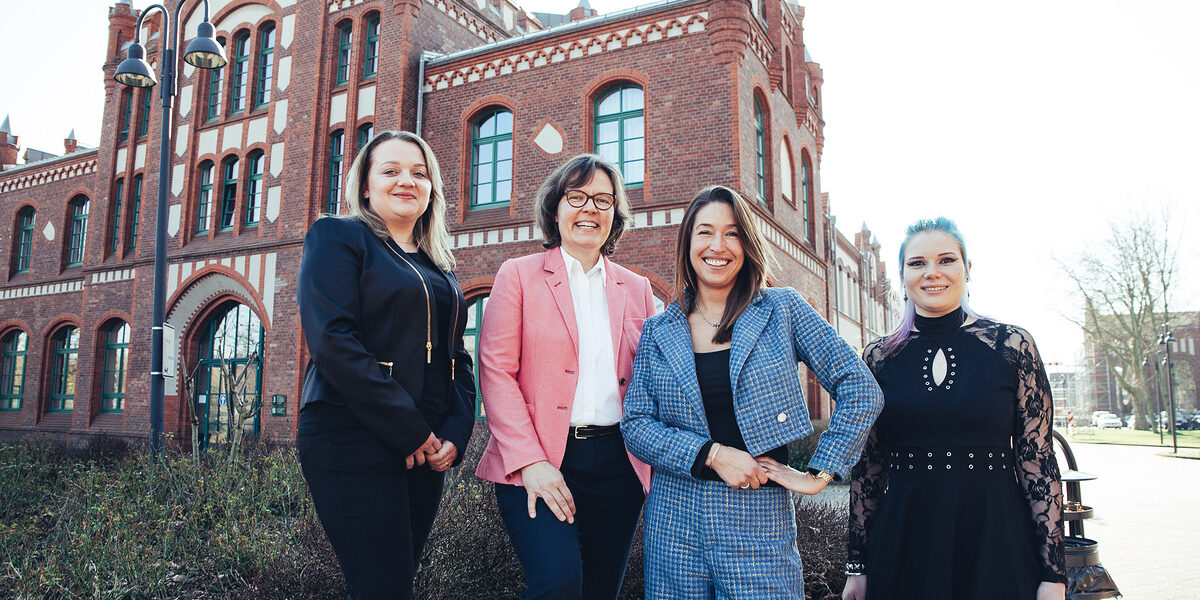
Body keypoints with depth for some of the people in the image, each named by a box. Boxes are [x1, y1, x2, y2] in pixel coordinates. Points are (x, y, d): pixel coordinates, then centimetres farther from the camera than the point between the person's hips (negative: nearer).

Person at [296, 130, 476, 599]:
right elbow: (332, 341, -14)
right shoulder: (337, 236, -2)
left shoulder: (438, 266, 18)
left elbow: (457, 357, 15)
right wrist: (408, 430, -16)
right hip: (353, 442, -6)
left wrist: (455, 433, -3)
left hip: (427, 449, 6)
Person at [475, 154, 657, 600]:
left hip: (617, 462, 4)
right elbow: (496, 371, -4)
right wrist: (529, 461, -13)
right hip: (537, 461, -3)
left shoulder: (637, 289, 14)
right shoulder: (519, 275, 4)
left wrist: (649, 462, 2)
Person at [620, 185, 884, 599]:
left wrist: (821, 472, -4)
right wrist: (712, 454, -13)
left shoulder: (783, 310, 1)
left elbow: (861, 391, 0)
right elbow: (635, 425, 0)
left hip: (759, 522, -1)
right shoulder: (657, 331, 4)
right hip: (674, 523, 2)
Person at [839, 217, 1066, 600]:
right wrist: (857, 565, 4)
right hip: (904, 547, 1)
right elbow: (868, 465, 4)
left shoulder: (1012, 345, -2)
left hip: (996, 540, -1)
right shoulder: (880, 356, 1)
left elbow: (1037, 459, -2)